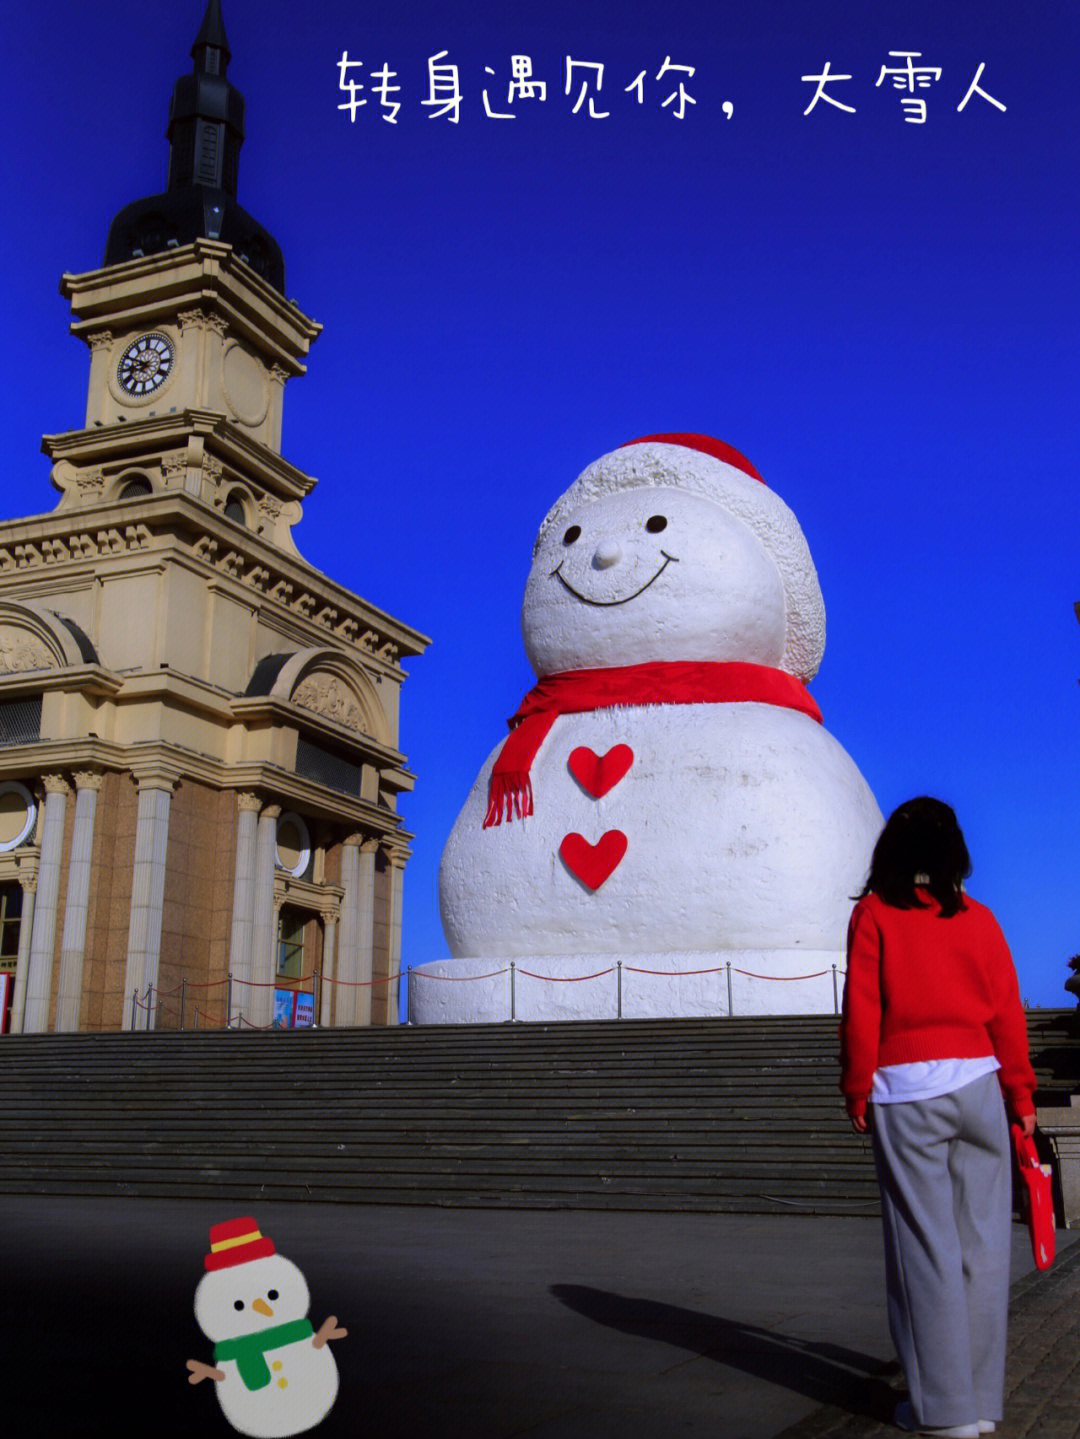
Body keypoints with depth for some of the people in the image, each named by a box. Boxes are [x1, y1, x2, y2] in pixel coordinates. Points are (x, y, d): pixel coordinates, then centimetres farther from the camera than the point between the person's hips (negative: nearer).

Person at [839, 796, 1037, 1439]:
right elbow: (1008, 1013, 7)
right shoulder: (979, 918, 8)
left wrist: (857, 1095, 3)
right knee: (982, 1242, 8)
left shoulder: (874, 914, 0)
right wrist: (1022, 1097, 14)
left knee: (926, 1243, 2)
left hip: (905, 1089, -3)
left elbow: (861, 1010, -4)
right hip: (978, 1082, 3)